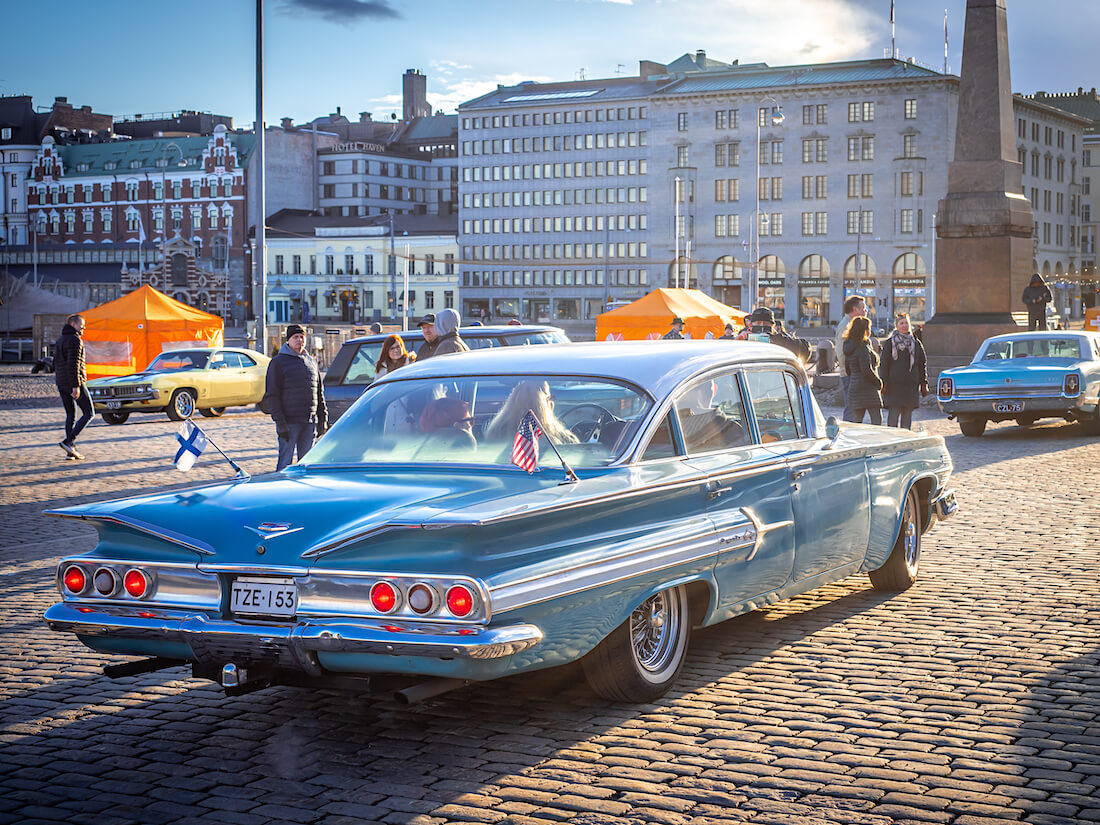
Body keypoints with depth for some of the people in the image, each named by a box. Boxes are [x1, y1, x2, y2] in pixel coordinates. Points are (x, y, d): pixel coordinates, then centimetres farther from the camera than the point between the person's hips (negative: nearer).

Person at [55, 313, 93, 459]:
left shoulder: (60, 341, 17)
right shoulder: (75, 340, -12)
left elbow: (56, 364, 20)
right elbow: (73, 364, -21)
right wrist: (76, 386, -23)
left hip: (61, 383, 9)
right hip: (75, 383, -9)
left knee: (70, 415, 12)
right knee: (88, 414, -1)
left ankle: (71, 449, 7)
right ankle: (68, 441, -14)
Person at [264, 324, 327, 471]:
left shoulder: (311, 361, 15)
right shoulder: (278, 362, -2)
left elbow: (319, 392, 20)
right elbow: (271, 396, -7)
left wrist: (322, 419, 12)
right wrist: (281, 424, -14)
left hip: (310, 423, 5)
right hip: (289, 423, -5)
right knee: (285, 463, -6)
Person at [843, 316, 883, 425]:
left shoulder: (849, 348, 11)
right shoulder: (863, 348, -16)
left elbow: (848, 370, 19)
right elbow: (867, 370, -22)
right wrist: (879, 382, -9)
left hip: (854, 387, 9)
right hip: (867, 389, -9)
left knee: (856, 420, 11)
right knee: (877, 420, -5)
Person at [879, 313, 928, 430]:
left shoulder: (916, 343, 13)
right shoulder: (890, 343, 2)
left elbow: (922, 365, 15)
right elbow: (883, 364, 0)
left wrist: (924, 384, 8)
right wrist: (884, 383, -10)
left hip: (911, 385, 3)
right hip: (894, 384, -3)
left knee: (907, 416, 6)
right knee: (893, 415, -8)